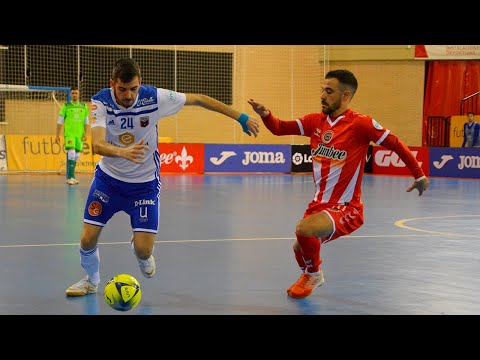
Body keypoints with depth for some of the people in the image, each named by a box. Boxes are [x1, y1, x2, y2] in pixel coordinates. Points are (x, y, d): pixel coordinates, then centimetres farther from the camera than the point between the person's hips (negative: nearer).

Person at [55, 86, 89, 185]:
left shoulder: (84, 106, 11)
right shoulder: (66, 106, 3)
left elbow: (86, 121, 13)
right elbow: (60, 121, 3)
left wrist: (85, 134, 2)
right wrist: (57, 135, 0)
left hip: (79, 135, 4)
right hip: (69, 134, -4)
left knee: (76, 155, 6)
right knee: (71, 153, -17)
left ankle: (70, 177, 17)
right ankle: (70, 177, -19)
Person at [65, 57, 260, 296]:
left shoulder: (154, 98, -21)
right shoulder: (101, 102, -21)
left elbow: (198, 99, -9)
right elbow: (97, 144, -36)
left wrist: (241, 117, -7)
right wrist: (123, 152, -58)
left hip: (145, 182, -1)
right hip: (108, 177, 1)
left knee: (143, 249, -9)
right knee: (88, 239, -4)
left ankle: (141, 253, 31)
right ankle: (91, 280, 29)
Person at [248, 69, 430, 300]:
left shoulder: (361, 124, -14)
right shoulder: (315, 121, 4)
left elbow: (396, 145, -6)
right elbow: (279, 128, 4)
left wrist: (419, 175, 0)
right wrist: (265, 115, -17)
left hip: (346, 209, -7)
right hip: (319, 204, 7)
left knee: (304, 229, -29)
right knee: (300, 248, 11)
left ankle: (314, 273, 2)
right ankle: (309, 276, 49)